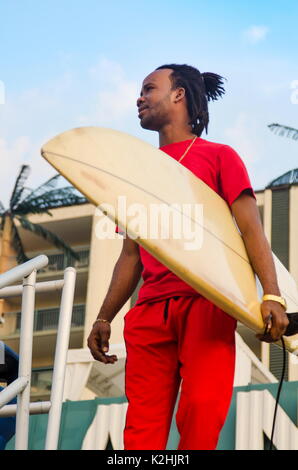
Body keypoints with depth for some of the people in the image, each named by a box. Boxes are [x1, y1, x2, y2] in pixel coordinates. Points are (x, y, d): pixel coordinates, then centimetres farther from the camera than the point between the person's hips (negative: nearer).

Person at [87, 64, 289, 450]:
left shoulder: (219, 156, 12)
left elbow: (251, 229, 0)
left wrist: (272, 295, -14)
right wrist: (104, 318, 16)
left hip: (206, 304, -4)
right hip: (149, 313, 4)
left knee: (201, 417, -19)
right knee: (142, 429, -7)